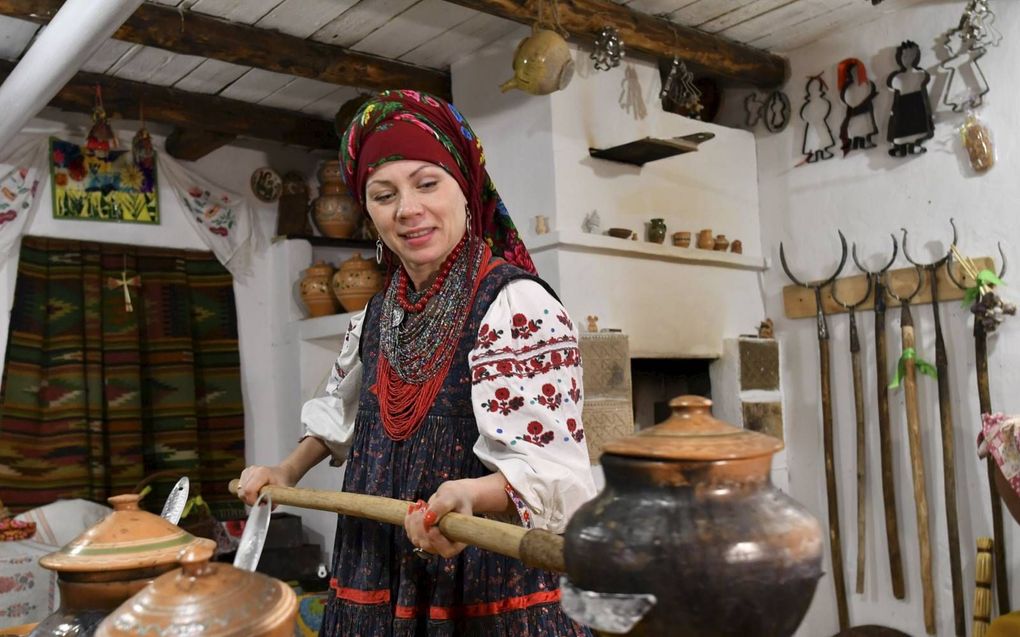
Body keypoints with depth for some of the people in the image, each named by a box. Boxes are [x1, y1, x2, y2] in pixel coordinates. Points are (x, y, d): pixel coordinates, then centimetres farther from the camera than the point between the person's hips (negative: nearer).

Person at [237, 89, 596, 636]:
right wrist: (290, 471, 16)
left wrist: (470, 495, -41)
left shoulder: (519, 306, -18)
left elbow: (550, 469, -25)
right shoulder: (378, 316, 3)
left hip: (492, 591, -6)